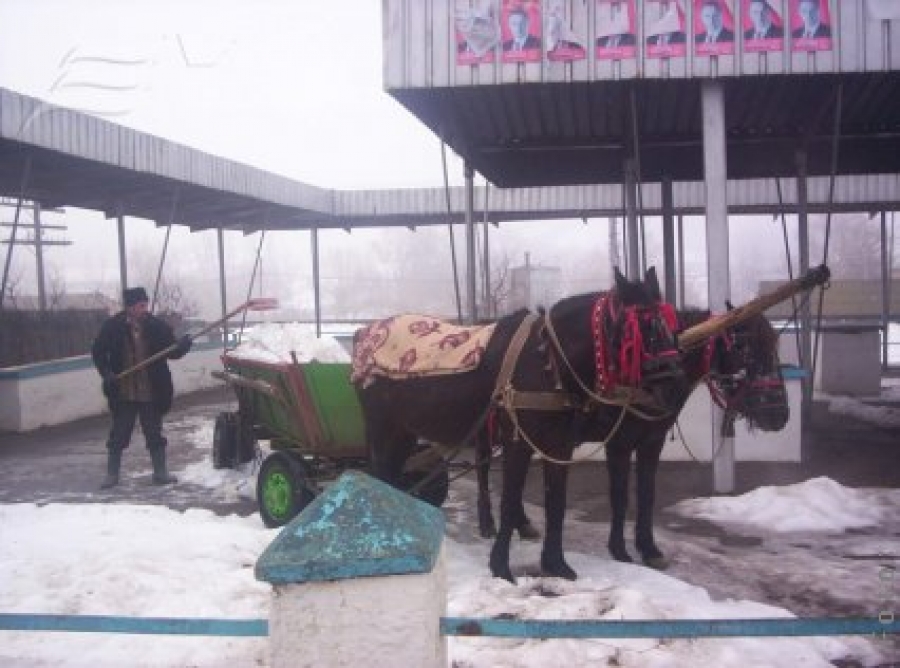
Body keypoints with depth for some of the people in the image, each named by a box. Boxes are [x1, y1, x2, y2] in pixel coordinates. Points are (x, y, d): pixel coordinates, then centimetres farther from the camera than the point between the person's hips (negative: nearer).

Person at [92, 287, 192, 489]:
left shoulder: (158, 326, -6)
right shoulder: (112, 326, -7)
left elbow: (172, 351, -2)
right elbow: (98, 351, 2)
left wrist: (183, 345, -24)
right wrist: (106, 373, -10)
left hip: (151, 393, 1)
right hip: (123, 394, 0)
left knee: (155, 434, 11)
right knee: (118, 435, 11)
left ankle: (160, 472, 23)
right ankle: (112, 474, 23)